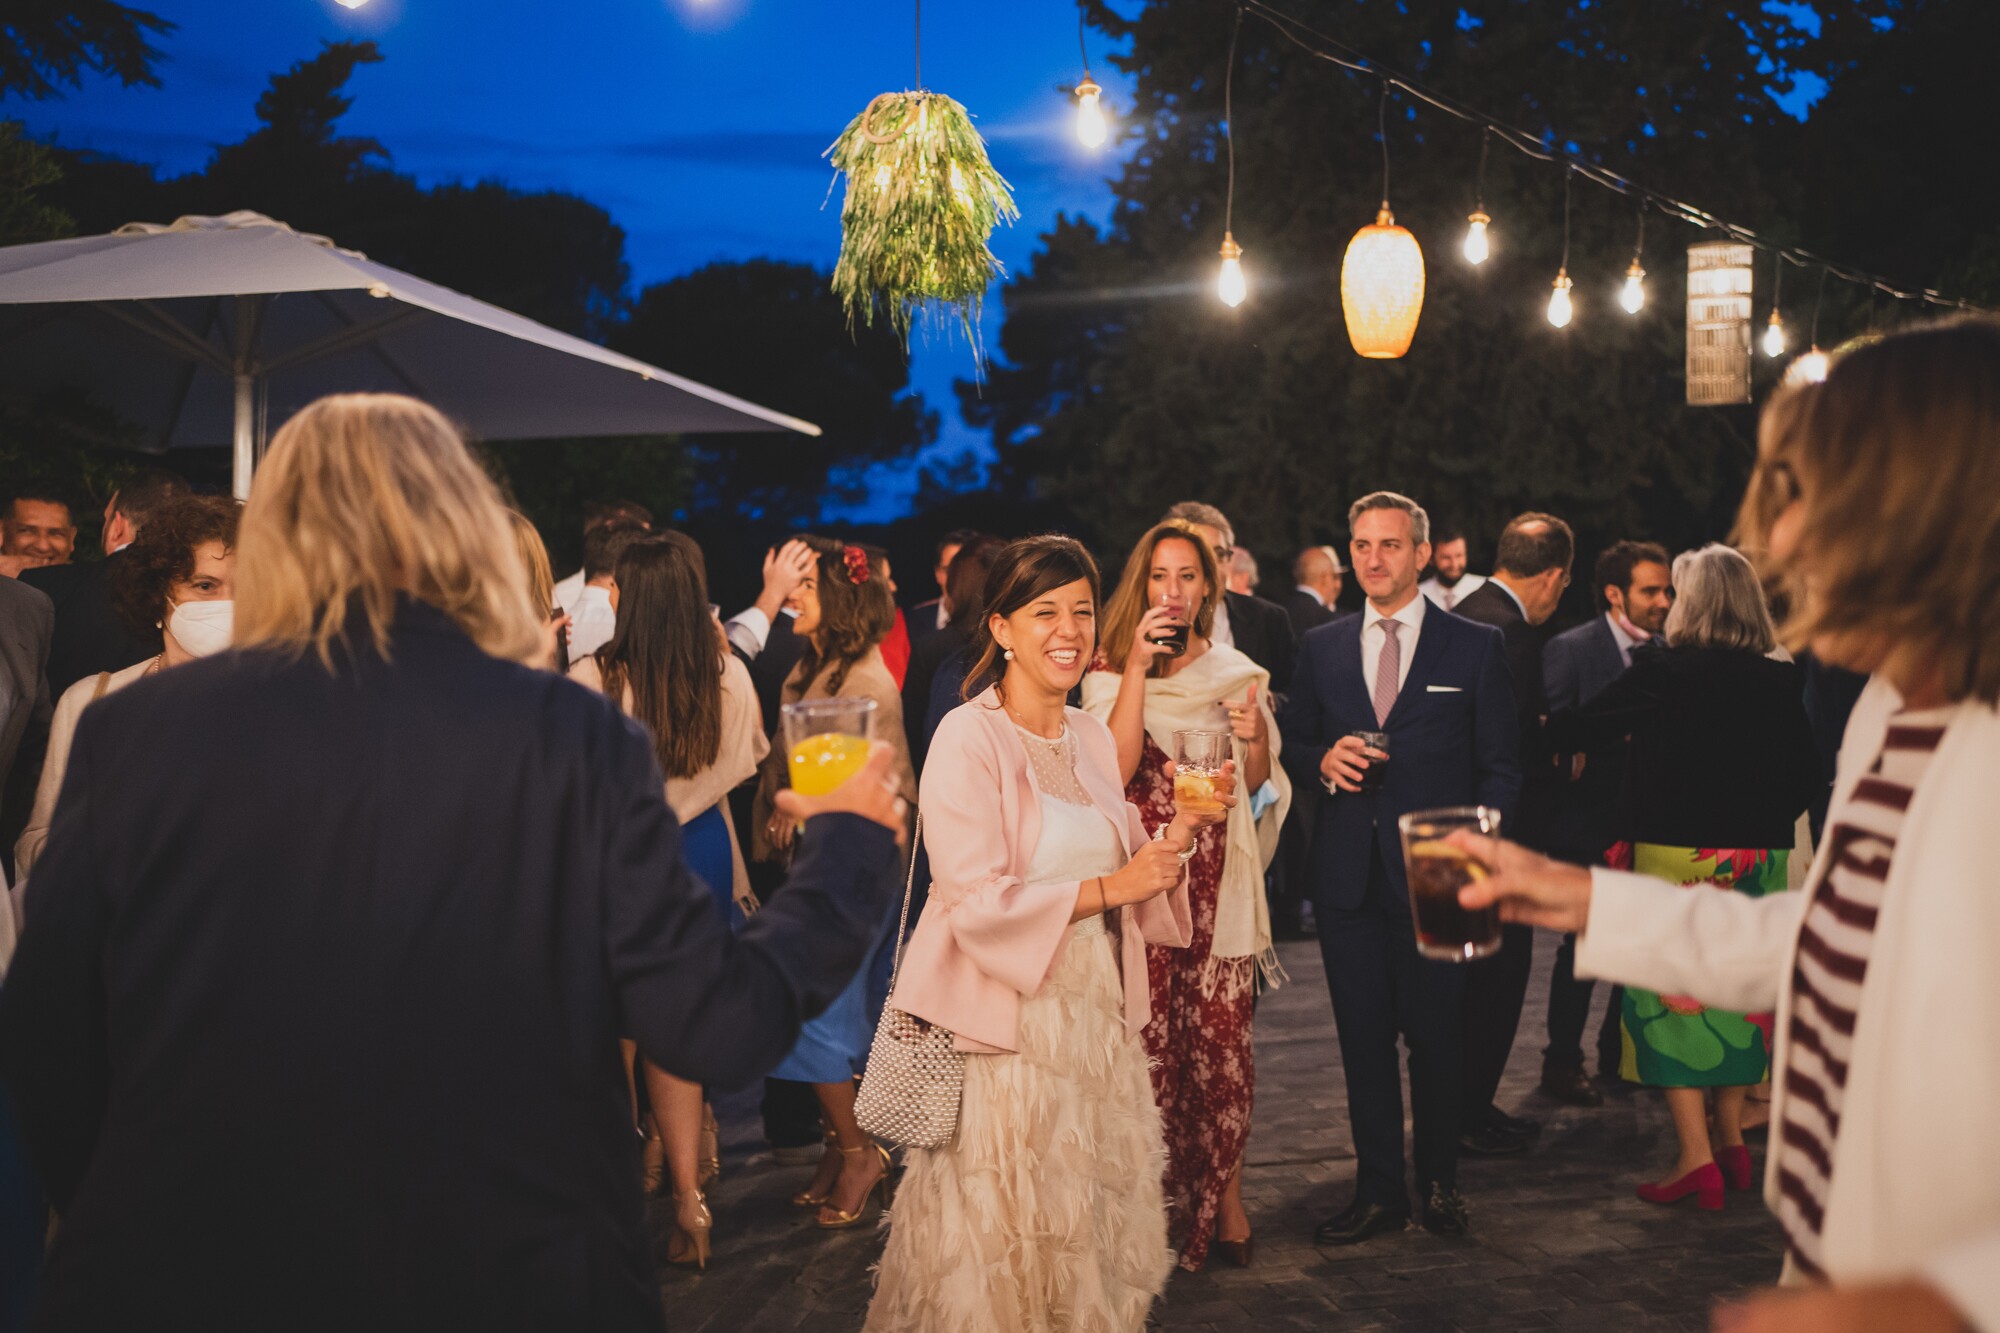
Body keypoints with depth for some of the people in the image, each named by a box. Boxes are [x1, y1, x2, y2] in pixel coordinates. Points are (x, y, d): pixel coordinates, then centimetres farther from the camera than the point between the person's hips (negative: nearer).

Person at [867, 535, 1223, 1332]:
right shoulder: (968, 739, -11)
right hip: (1008, 1020, -7)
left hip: (1094, 1011, 7)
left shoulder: (1092, 737, 11)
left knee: (1092, 1221, 10)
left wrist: (1181, 829, -1)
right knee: (1009, 1236, 0)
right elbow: (975, 901, -18)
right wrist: (1108, 889, -19)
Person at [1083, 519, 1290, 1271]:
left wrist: (1254, 739, -8)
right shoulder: (1111, 671, 3)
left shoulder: (1238, 674, 11)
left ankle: (1224, 1195, 11)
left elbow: (1257, 786, 13)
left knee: (1223, 1038, -2)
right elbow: (1116, 771, -11)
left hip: (1218, 878, 2)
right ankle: (1153, 1201, 9)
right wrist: (1137, 670, -14)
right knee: (1148, 1039, -3)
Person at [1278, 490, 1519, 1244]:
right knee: (1363, 1037, 6)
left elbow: (1501, 769, 3)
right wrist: (1323, 761, -6)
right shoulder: (1321, 649, 12)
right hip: (1348, 871, 3)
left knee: (1437, 1035, 4)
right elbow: (1291, 745, 16)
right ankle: (1379, 1190, 16)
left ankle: (1439, 1182, 21)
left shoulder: (1475, 648, 3)